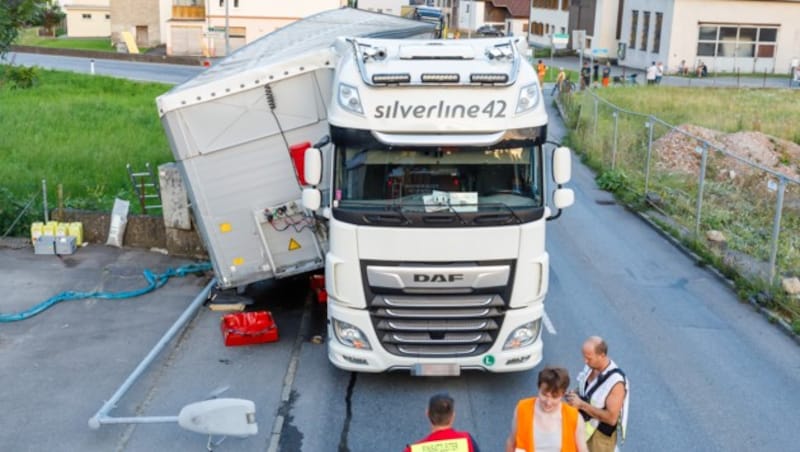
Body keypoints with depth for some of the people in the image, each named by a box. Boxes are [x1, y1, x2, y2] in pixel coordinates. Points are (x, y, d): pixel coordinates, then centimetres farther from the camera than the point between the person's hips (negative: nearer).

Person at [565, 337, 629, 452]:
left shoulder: (616, 382, -31)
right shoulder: (590, 366, -9)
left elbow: (611, 418, -30)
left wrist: (582, 405, -30)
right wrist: (575, 395, -12)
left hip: (601, 434, -7)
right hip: (583, 427, 7)